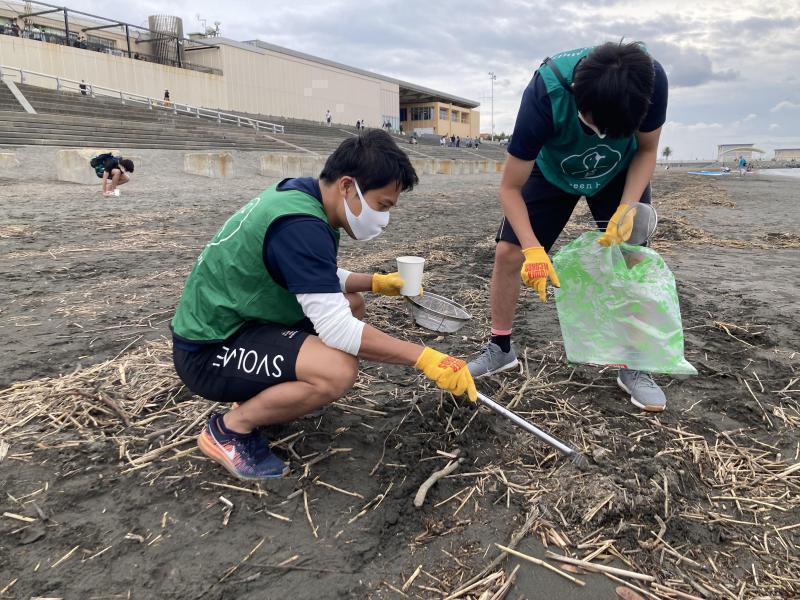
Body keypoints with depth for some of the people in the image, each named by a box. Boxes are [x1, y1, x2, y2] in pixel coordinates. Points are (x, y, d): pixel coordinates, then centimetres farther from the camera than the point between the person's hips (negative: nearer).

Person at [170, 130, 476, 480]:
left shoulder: (302, 196, 2)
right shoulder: (299, 225, -28)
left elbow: (317, 280, 16)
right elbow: (336, 329, -30)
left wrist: (376, 282, 4)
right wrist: (424, 358, -24)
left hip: (237, 319, 10)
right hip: (209, 349, -10)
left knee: (351, 303, 14)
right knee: (339, 370, -29)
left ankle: (260, 394, 16)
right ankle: (229, 430, -4)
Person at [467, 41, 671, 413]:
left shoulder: (651, 80, -34)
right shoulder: (544, 94, -39)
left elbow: (646, 150, -13)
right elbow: (510, 187, -29)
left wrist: (626, 208, -28)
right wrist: (533, 249, -40)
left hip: (620, 173, 1)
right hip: (551, 170, -1)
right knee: (508, 252, -10)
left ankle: (634, 366, 4)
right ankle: (500, 349, 10)